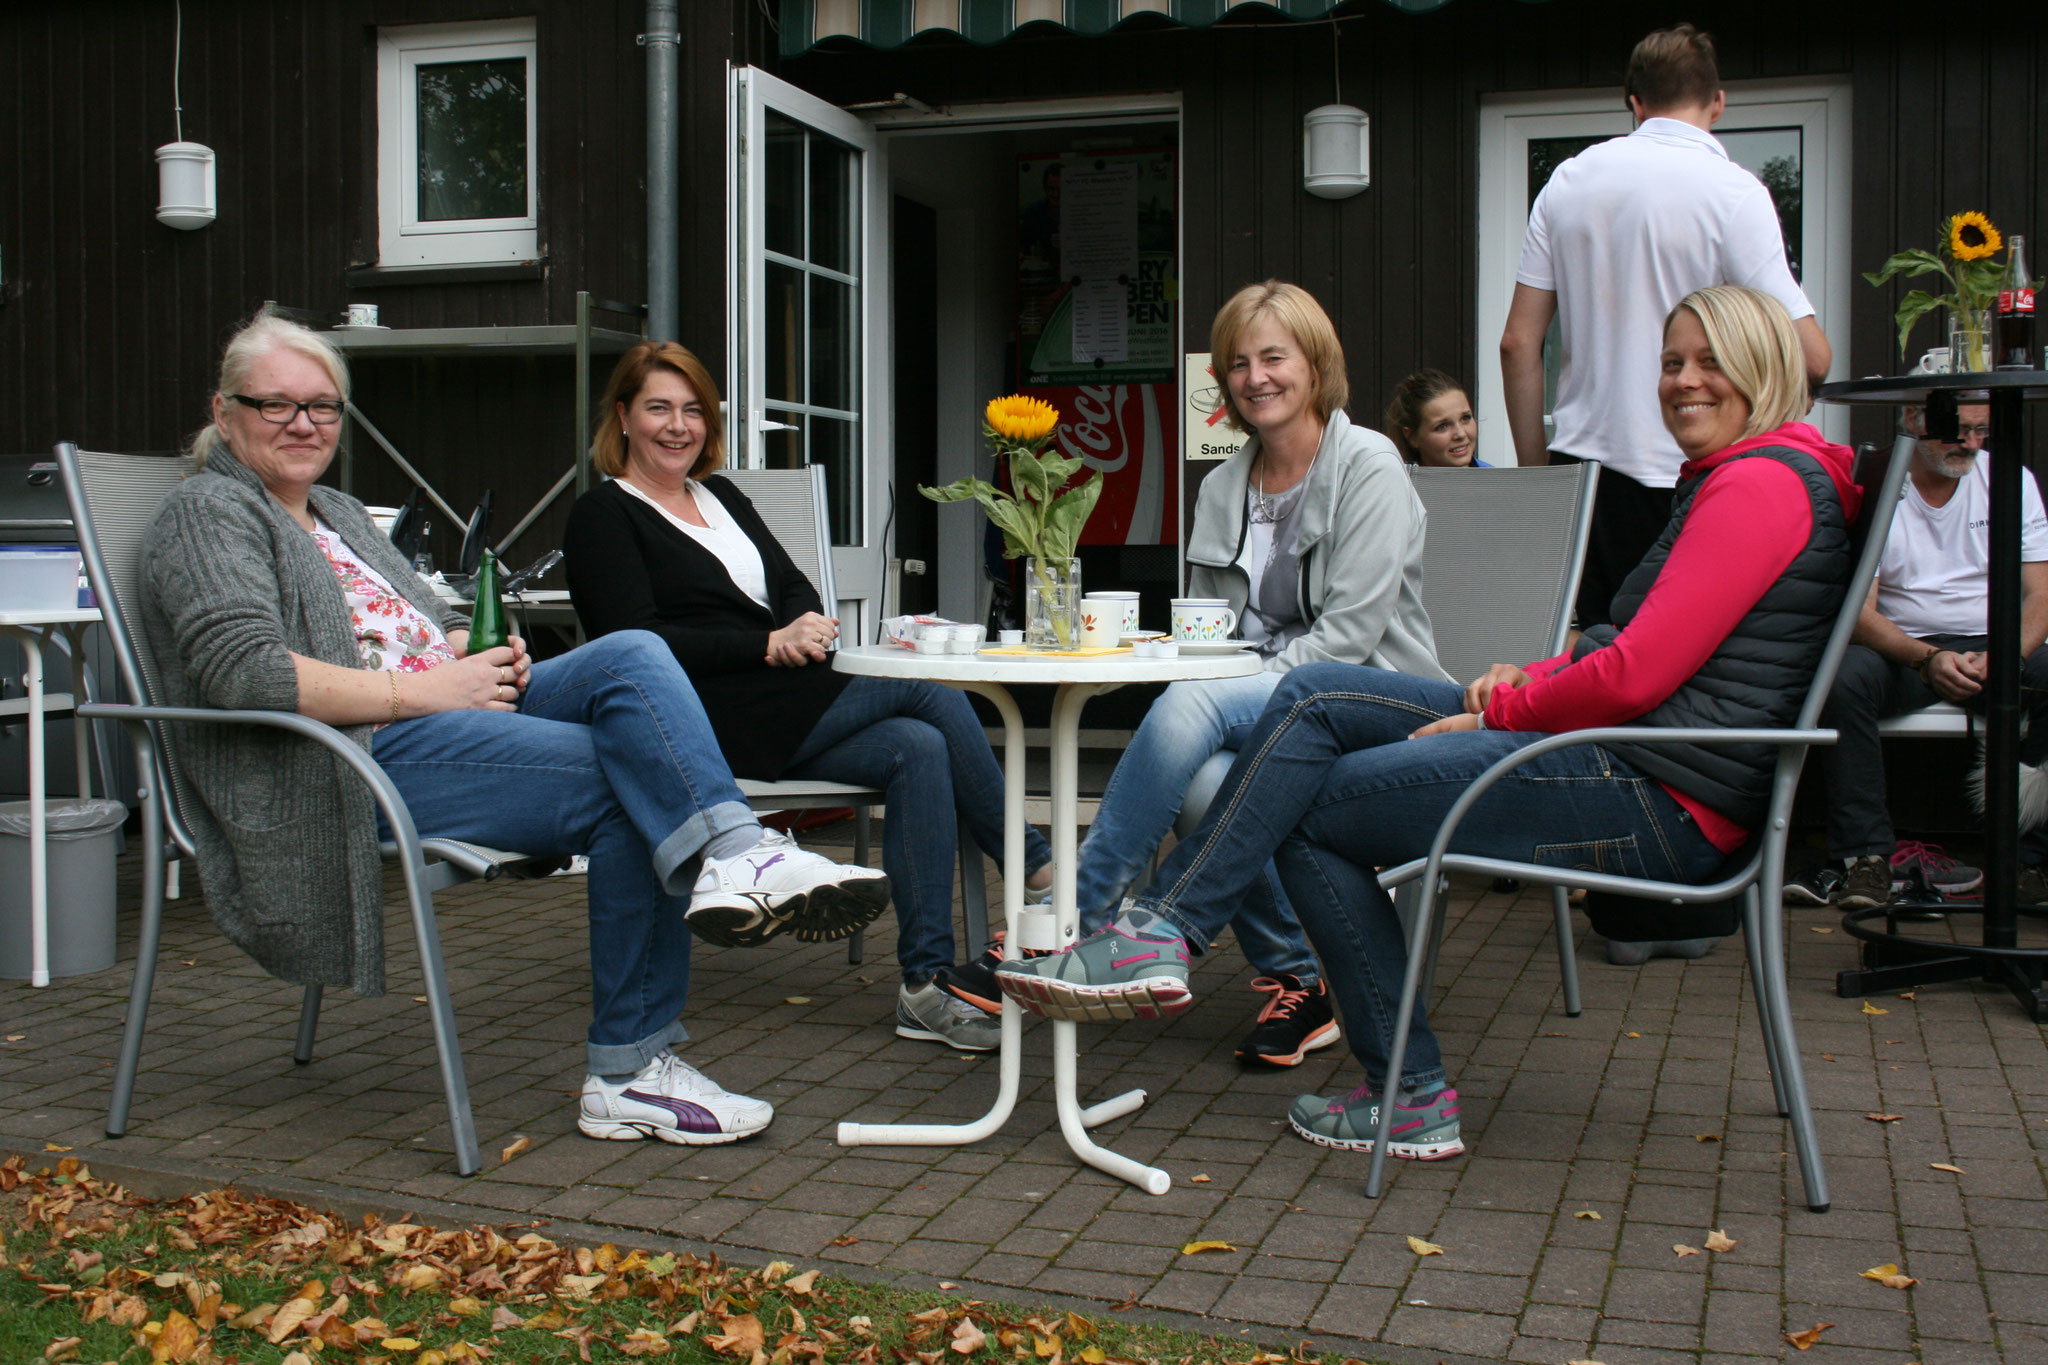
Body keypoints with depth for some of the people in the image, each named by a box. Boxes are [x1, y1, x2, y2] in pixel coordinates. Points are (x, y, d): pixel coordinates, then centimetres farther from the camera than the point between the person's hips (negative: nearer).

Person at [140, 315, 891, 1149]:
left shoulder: (339, 514, 29)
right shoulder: (207, 516, 1)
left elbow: (432, 625, 29)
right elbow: (243, 671, -16)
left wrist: (484, 651, 3)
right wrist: (420, 690, -18)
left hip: (451, 711, 8)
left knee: (631, 657, -20)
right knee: (626, 783, -24)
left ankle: (730, 853, -34)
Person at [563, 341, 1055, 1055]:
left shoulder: (721, 496, 23)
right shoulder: (601, 516, 1)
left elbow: (795, 588, 15)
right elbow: (637, 644, -12)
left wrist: (811, 626, -10)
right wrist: (772, 645, -19)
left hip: (783, 712, 7)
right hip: (706, 719, -7)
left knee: (919, 748, -22)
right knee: (930, 690, -20)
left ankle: (925, 985, -22)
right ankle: (1038, 868, -9)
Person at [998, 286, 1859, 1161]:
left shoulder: (1762, 482, -11)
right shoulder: (1722, 481, 23)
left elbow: (1637, 677, -19)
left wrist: (1500, 713, -7)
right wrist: (1532, 675, 4)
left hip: (1660, 802, -10)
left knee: (1312, 808, -8)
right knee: (1315, 696, -2)